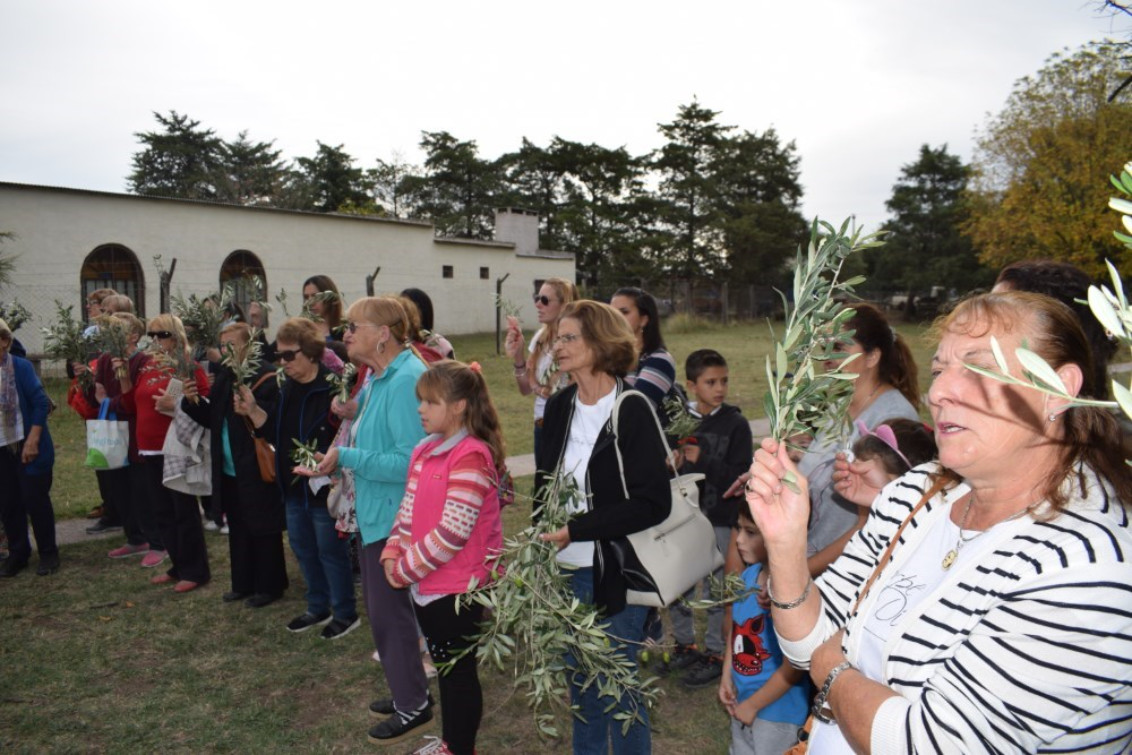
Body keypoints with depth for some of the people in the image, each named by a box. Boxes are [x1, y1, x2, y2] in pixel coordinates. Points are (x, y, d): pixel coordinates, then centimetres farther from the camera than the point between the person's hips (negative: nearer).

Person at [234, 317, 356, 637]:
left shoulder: (331, 387, -20)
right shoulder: (288, 387, 8)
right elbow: (275, 431, 11)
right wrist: (252, 411, -3)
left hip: (324, 486, -9)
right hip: (293, 485, 9)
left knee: (330, 550, 4)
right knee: (302, 547, 19)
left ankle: (345, 613, 21)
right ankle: (318, 607, 36)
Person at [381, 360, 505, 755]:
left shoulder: (471, 455, -20)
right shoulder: (424, 452, 8)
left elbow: (453, 531, -24)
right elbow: (408, 512, 11)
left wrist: (406, 569, -16)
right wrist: (392, 556, -3)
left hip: (459, 587, -8)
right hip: (427, 583, 8)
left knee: (459, 671, 8)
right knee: (444, 667, 21)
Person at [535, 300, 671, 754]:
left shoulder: (632, 409, -15)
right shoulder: (559, 407, 3)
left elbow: (654, 503, -19)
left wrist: (575, 529, -21)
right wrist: (544, 536, 2)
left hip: (616, 574, -6)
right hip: (567, 570, 6)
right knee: (580, 684, 20)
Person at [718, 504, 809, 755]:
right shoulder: (750, 574, -6)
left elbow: (794, 666, -24)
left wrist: (753, 704, -14)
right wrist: (727, 676, 4)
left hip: (777, 707, -7)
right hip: (743, 698, 7)